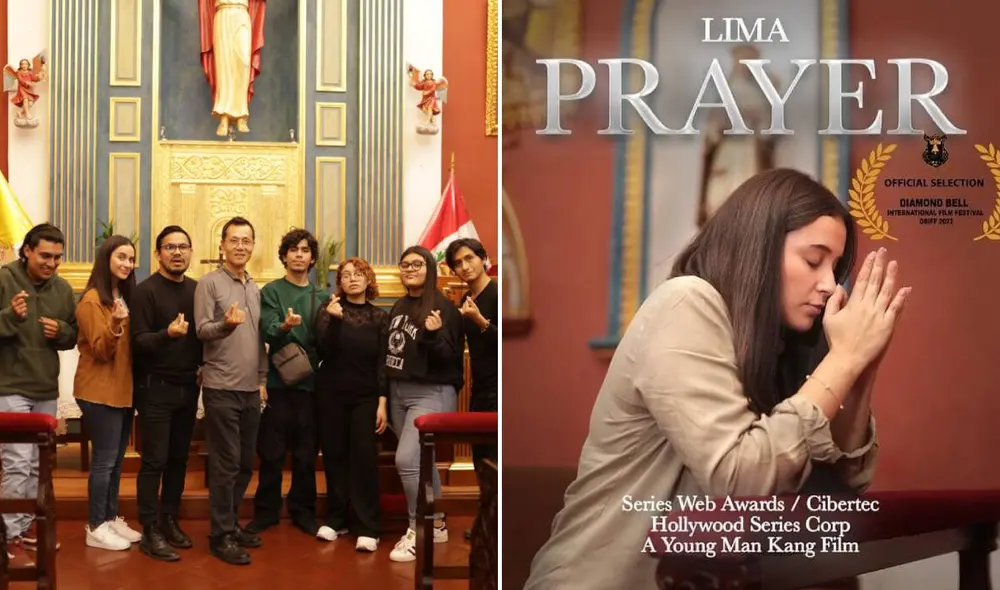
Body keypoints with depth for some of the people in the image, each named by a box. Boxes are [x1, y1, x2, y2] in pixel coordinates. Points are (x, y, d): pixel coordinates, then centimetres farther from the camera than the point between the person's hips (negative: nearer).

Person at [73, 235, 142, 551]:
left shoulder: (125, 297, 12)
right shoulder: (92, 300, -12)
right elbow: (100, 351, -18)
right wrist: (114, 325, -34)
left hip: (124, 390, 8)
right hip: (100, 391, -8)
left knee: (116, 460, 12)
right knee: (104, 459, -5)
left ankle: (111, 518, 20)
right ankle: (96, 527, 3)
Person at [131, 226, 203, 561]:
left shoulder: (197, 289, 7)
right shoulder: (146, 291, -9)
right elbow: (138, 342, -17)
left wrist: (204, 365, 1)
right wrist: (167, 334, -33)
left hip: (188, 386, 5)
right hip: (156, 387, -5)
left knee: (179, 458, 12)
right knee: (154, 461, -2)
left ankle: (169, 521, 23)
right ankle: (150, 532, 5)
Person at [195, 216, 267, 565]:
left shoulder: (255, 289, 14)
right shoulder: (209, 283, -5)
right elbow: (202, 331, -13)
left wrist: (262, 380, 14)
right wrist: (226, 323, -33)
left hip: (251, 389, 6)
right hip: (221, 388, -6)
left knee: (245, 463, 11)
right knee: (226, 464, -4)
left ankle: (231, 523, 25)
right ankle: (221, 535, 5)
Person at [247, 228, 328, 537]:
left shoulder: (322, 297, 11)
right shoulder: (271, 291, 1)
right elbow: (268, 331, -13)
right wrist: (284, 326, -33)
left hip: (311, 382, 2)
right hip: (278, 381, -2)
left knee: (306, 452, 8)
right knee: (272, 452, 4)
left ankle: (303, 510, 20)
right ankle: (266, 510, 16)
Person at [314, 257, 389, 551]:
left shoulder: (379, 316, 3)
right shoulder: (328, 311, 3)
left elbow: (383, 362, 0)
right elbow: (325, 352, -9)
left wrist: (383, 402, -8)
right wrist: (334, 319, -24)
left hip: (366, 397, -1)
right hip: (331, 395, 1)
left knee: (364, 458, -6)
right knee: (334, 456, 5)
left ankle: (367, 528, -4)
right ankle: (335, 519, 17)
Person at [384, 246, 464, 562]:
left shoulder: (442, 307, -11)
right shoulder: (399, 306, 10)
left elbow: (448, 358, -16)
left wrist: (432, 335, -33)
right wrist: (385, 394, 9)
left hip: (431, 393, -7)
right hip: (398, 391, 7)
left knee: (406, 459, -16)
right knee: (421, 461, 14)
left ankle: (418, 530, -1)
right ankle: (437, 524, 28)